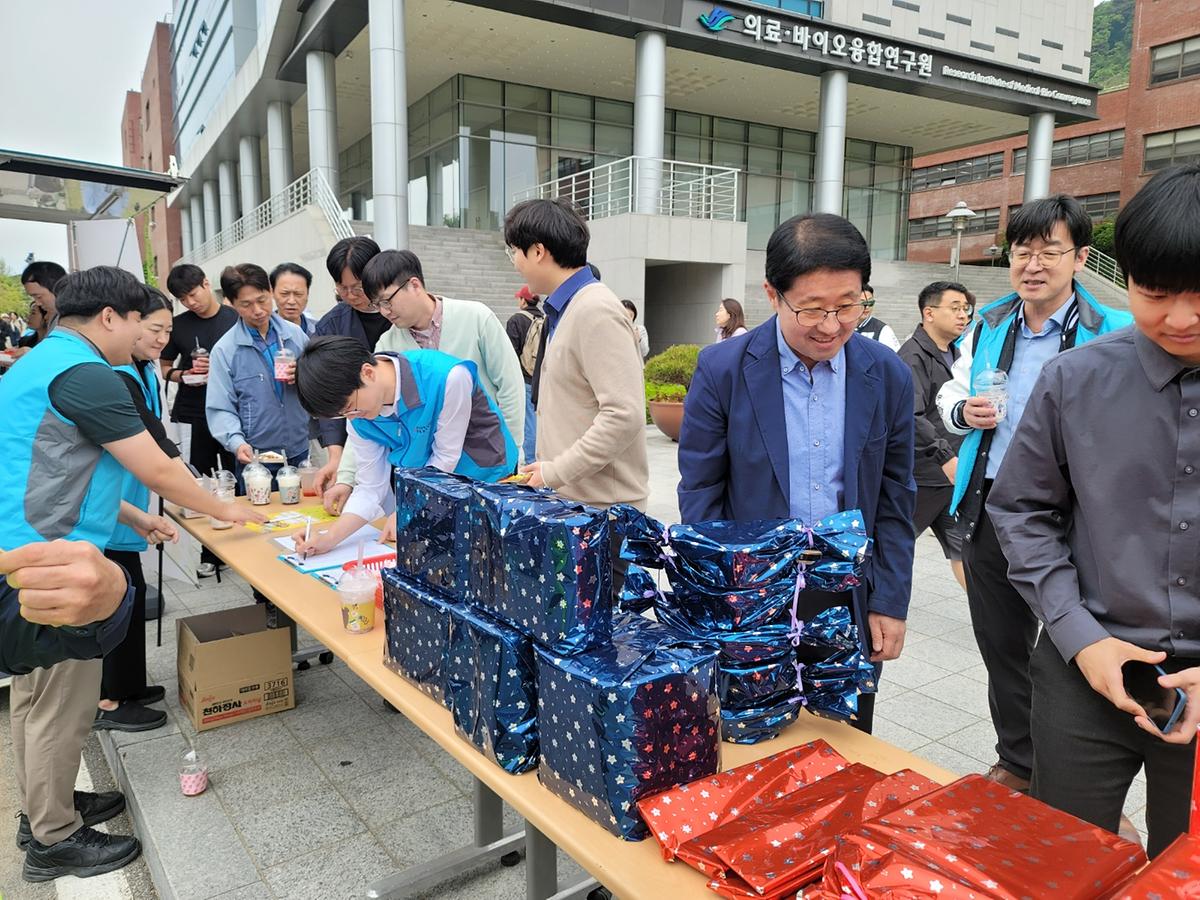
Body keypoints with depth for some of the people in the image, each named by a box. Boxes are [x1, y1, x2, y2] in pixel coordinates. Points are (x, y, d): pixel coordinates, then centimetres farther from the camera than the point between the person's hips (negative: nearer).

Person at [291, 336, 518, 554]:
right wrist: (330, 538, -24)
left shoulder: (448, 377, -34)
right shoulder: (360, 416, -15)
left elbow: (446, 457, -23)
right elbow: (371, 487, -10)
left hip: (483, 474, -4)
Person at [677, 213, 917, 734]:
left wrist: (890, 603, 3)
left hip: (850, 599, 2)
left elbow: (894, 500, 5)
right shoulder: (722, 370, -10)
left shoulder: (888, 377, -2)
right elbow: (700, 496, -6)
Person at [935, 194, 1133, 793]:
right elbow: (949, 395, 17)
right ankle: (1018, 762, 38)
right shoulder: (987, 327, 6)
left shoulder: (1113, 336, -9)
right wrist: (964, 411, -4)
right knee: (1001, 643, 17)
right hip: (989, 510, 5)